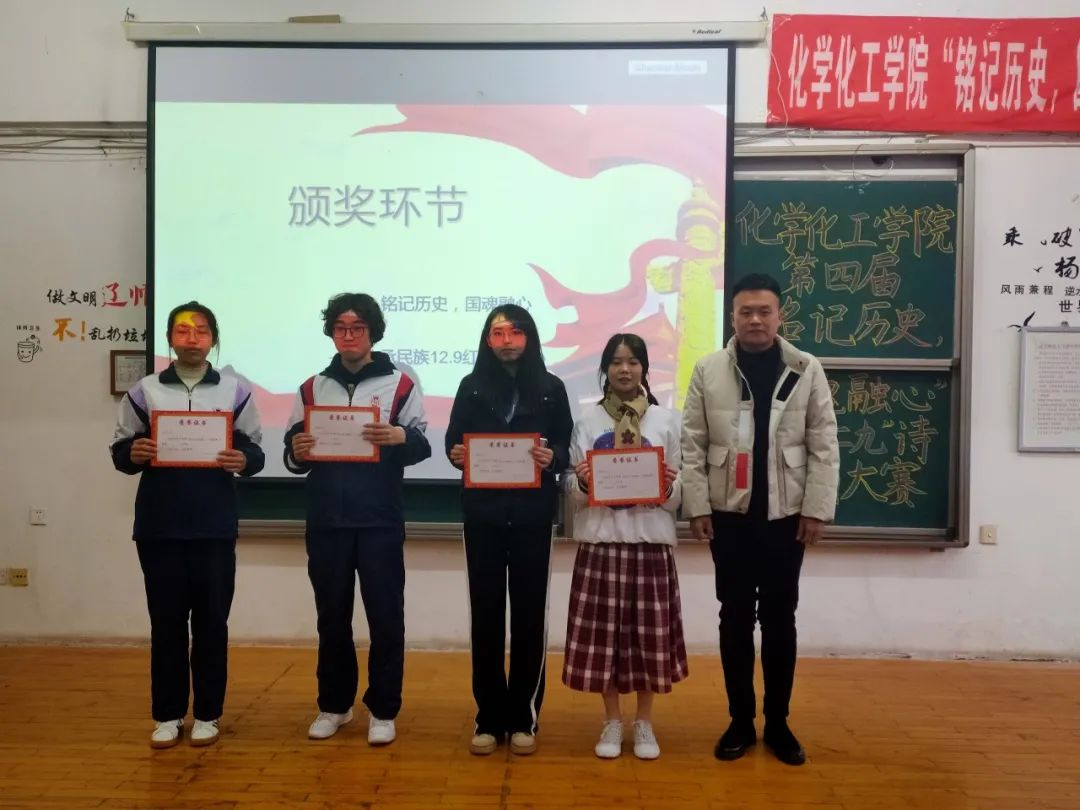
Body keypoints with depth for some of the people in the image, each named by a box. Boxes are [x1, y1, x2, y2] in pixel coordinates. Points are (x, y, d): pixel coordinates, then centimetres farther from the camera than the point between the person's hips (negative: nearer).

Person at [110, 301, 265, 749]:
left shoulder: (235, 391, 5)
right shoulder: (143, 391, 7)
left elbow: (256, 451, 6)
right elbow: (119, 450, 7)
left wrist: (243, 460, -16)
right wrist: (135, 453, -15)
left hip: (215, 528, -1)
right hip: (158, 527, 1)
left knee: (211, 621, 5)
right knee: (166, 621, 8)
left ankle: (207, 714, 18)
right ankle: (167, 715, 20)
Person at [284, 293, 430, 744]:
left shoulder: (399, 384, 2)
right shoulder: (312, 388, 12)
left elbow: (421, 447, -5)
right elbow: (294, 456, 11)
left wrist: (401, 437, -26)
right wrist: (297, 452, -11)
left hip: (380, 522, -3)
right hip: (326, 522, 3)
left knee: (385, 617, 2)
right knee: (332, 617, 12)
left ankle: (382, 710, 15)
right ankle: (334, 705, 27)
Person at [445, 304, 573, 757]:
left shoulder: (550, 389, 5)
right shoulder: (472, 387, 7)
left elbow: (566, 446, 4)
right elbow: (453, 440, 7)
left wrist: (552, 457, -18)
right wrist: (456, 455, -16)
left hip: (532, 516, -1)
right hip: (483, 514, 1)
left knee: (529, 615, 4)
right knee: (486, 614, 5)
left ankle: (523, 718, 17)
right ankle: (489, 718, 17)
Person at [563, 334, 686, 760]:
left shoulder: (666, 420, 4)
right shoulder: (587, 420, 4)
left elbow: (678, 492, 5)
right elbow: (572, 489, 3)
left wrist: (667, 488, -16)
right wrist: (583, 482, -17)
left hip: (650, 539, 0)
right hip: (601, 538, 0)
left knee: (650, 633, 4)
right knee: (602, 632, 3)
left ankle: (644, 722, 22)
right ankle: (612, 721, 20)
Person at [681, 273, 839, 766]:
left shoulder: (807, 370, 2)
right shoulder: (708, 370, 1)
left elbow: (823, 446, 1)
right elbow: (693, 444, 0)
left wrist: (816, 508, -5)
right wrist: (697, 506, -5)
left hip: (785, 515, 0)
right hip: (729, 515, 0)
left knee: (780, 619, 8)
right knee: (735, 618, 7)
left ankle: (777, 722, 22)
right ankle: (740, 721, 21)